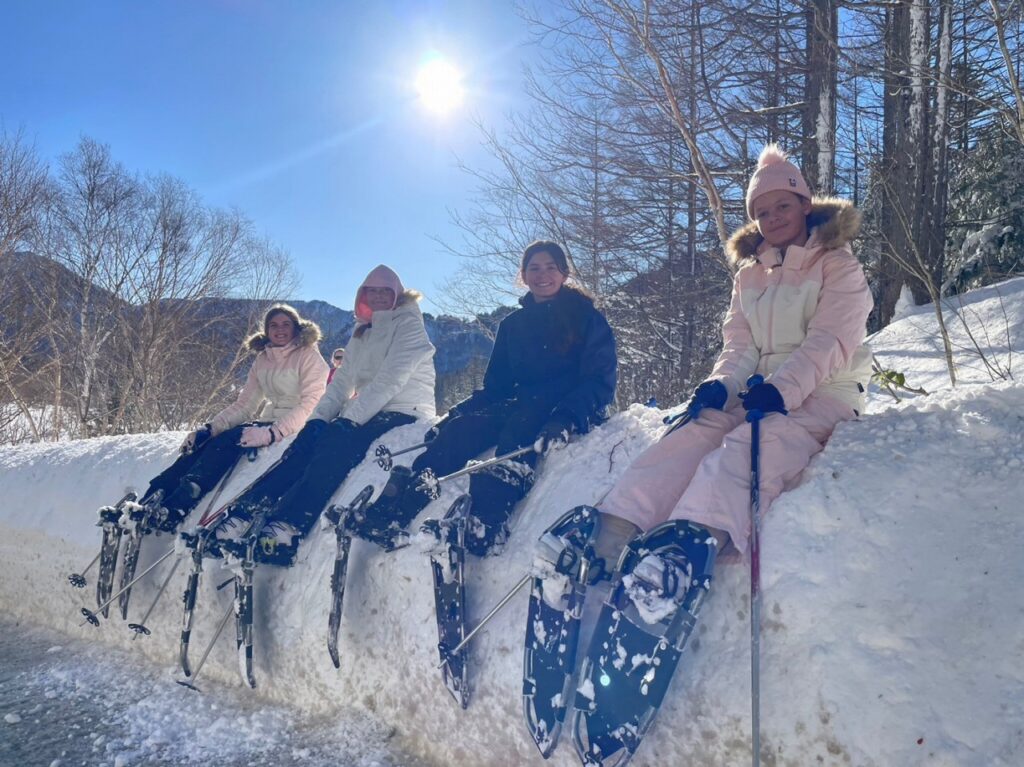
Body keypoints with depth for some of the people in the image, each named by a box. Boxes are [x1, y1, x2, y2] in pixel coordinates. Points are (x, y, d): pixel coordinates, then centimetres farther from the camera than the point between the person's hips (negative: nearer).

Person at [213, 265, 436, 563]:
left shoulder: (409, 323, -3)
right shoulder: (362, 333, 20)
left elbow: (391, 378, -17)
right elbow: (343, 381, 12)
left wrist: (349, 418, -24)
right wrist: (318, 416, -6)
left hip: (404, 412, -7)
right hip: (364, 413, 7)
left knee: (336, 442, -32)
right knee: (308, 440, -17)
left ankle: (288, 525, -43)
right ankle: (245, 511, -24)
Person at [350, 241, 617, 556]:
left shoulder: (586, 317, 4)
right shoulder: (512, 325, 18)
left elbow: (600, 380, -7)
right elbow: (495, 385, 17)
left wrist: (565, 418, -26)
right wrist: (454, 415, 0)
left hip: (571, 414, -4)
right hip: (521, 407, 5)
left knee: (519, 428, -38)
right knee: (461, 428, -24)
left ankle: (485, 522, -58)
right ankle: (393, 509, -37)